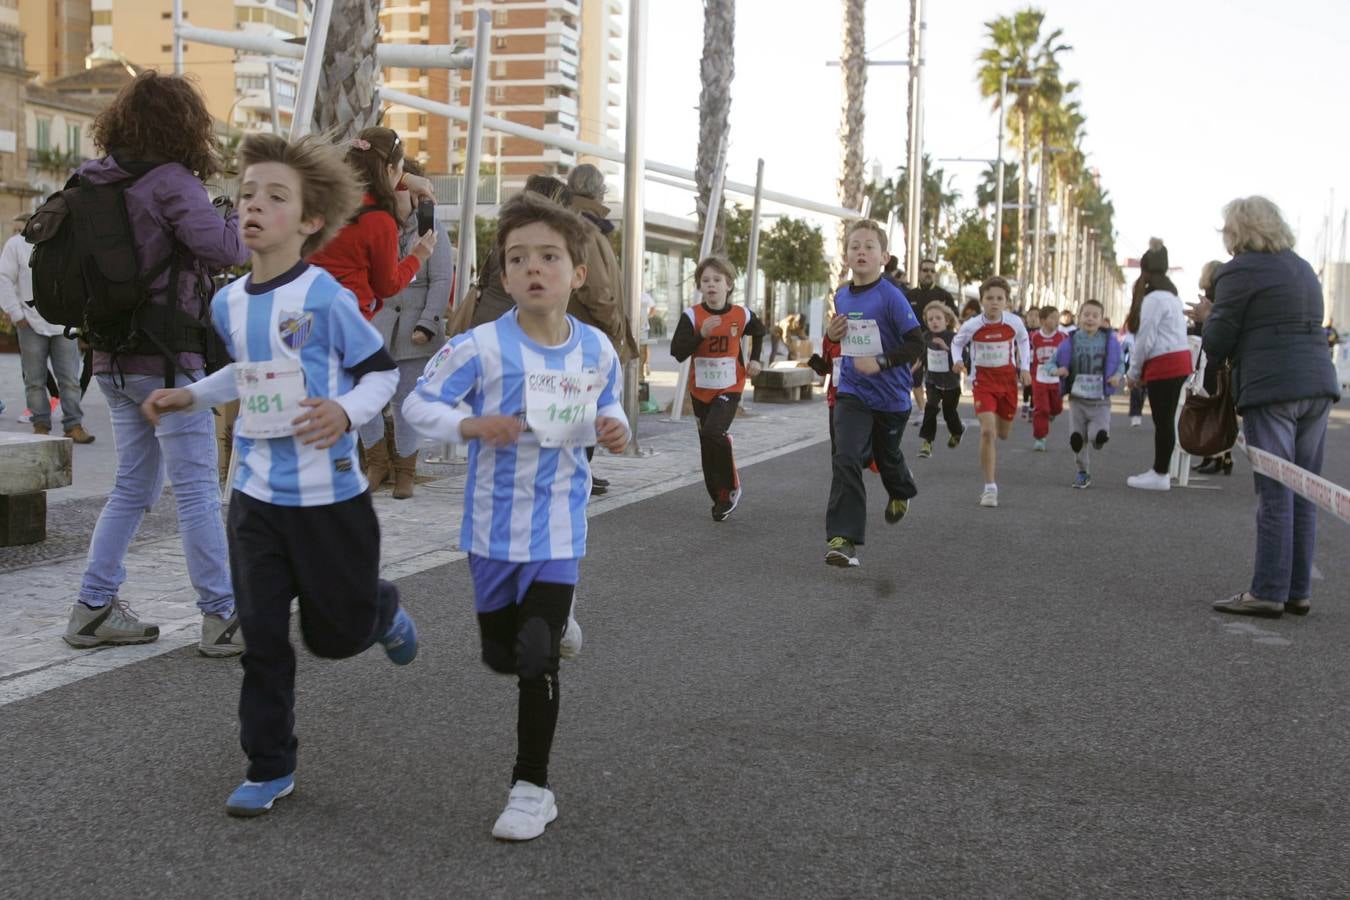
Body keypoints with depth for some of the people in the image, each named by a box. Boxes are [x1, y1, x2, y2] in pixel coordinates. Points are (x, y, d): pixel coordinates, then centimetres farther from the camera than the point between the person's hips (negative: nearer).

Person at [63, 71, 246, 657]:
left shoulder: (93, 181, 8)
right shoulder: (170, 180, -14)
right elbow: (222, 247, -25)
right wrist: (245, 220, -7)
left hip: (113, 360, 8)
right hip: (167, 361, -8)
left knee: (134, 486, 17)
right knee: (197, 492, -1)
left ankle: (94, 608, 20)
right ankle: (222, 618, 4)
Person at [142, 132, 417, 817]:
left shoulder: (325, 296, -14)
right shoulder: (228, 303, 5)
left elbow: (381, 370, -8)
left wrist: (346, 411, -25)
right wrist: (189, 397, 12)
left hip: (328, 495, -5)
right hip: (256, 495, 5)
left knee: (335, 634, 9)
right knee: (263, 637, 7)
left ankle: (382, 609, 43)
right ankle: (270, 768, 20)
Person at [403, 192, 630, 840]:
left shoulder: (596, 349, -4)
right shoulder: (482, 347, -14)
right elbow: (419, 403, -9)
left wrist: (612, 428, -8)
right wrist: (473, 426, -25)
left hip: (560, 527, 0)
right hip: (494, 525, 0)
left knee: (538, 659, -7)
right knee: (501, 658, 17)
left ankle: (531, 786, 9)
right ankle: (548, 625, 55)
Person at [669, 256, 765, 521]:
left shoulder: (741, 315, -4)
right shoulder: (692, 316, -8)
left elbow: (759, 331, 20)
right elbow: (677, 352, -17)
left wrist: (755, 359, 10)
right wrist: (701, 334, -28)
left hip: (729, 388, -2)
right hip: (700, 390, 2)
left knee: (714, 432, -25)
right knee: (708, 448, 8)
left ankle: (731, 487, -4)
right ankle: (720, 500, 24)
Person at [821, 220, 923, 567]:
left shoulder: (890, 297, -16)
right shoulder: (841, 296, 2)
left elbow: (917, 343, -18)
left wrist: (881, 362, -27)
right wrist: (832, 335, -3)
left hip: (890, 396, -3)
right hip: (852, 393, 3)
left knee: (886, 457, 20)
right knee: (845, 459, -15)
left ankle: (901, 493, 56)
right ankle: (843, 539, -16)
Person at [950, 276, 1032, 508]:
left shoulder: (1014, 322, -10)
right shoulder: (972, 326, -16)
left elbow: (1023, 341, 12)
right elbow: (956, 343, 4)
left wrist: (1025, 368, 3)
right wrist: (957, 361, -14)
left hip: (1008, 379, 3)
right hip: (983, 380, -3)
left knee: (1003, 434, 14)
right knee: (987, 431, -18)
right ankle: (990, 487, -11)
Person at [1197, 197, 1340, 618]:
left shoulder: (1242, 270, -4)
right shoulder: (1302, 268, 20)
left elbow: (1219, 336, -6)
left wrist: (1210, 377, 13)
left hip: (1272, 389, -7)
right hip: (1319, 385, 7)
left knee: (1275, 495, -5)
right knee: (1303, 495, 9)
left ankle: (1268, 592, -2)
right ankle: (1299, 591, 14)